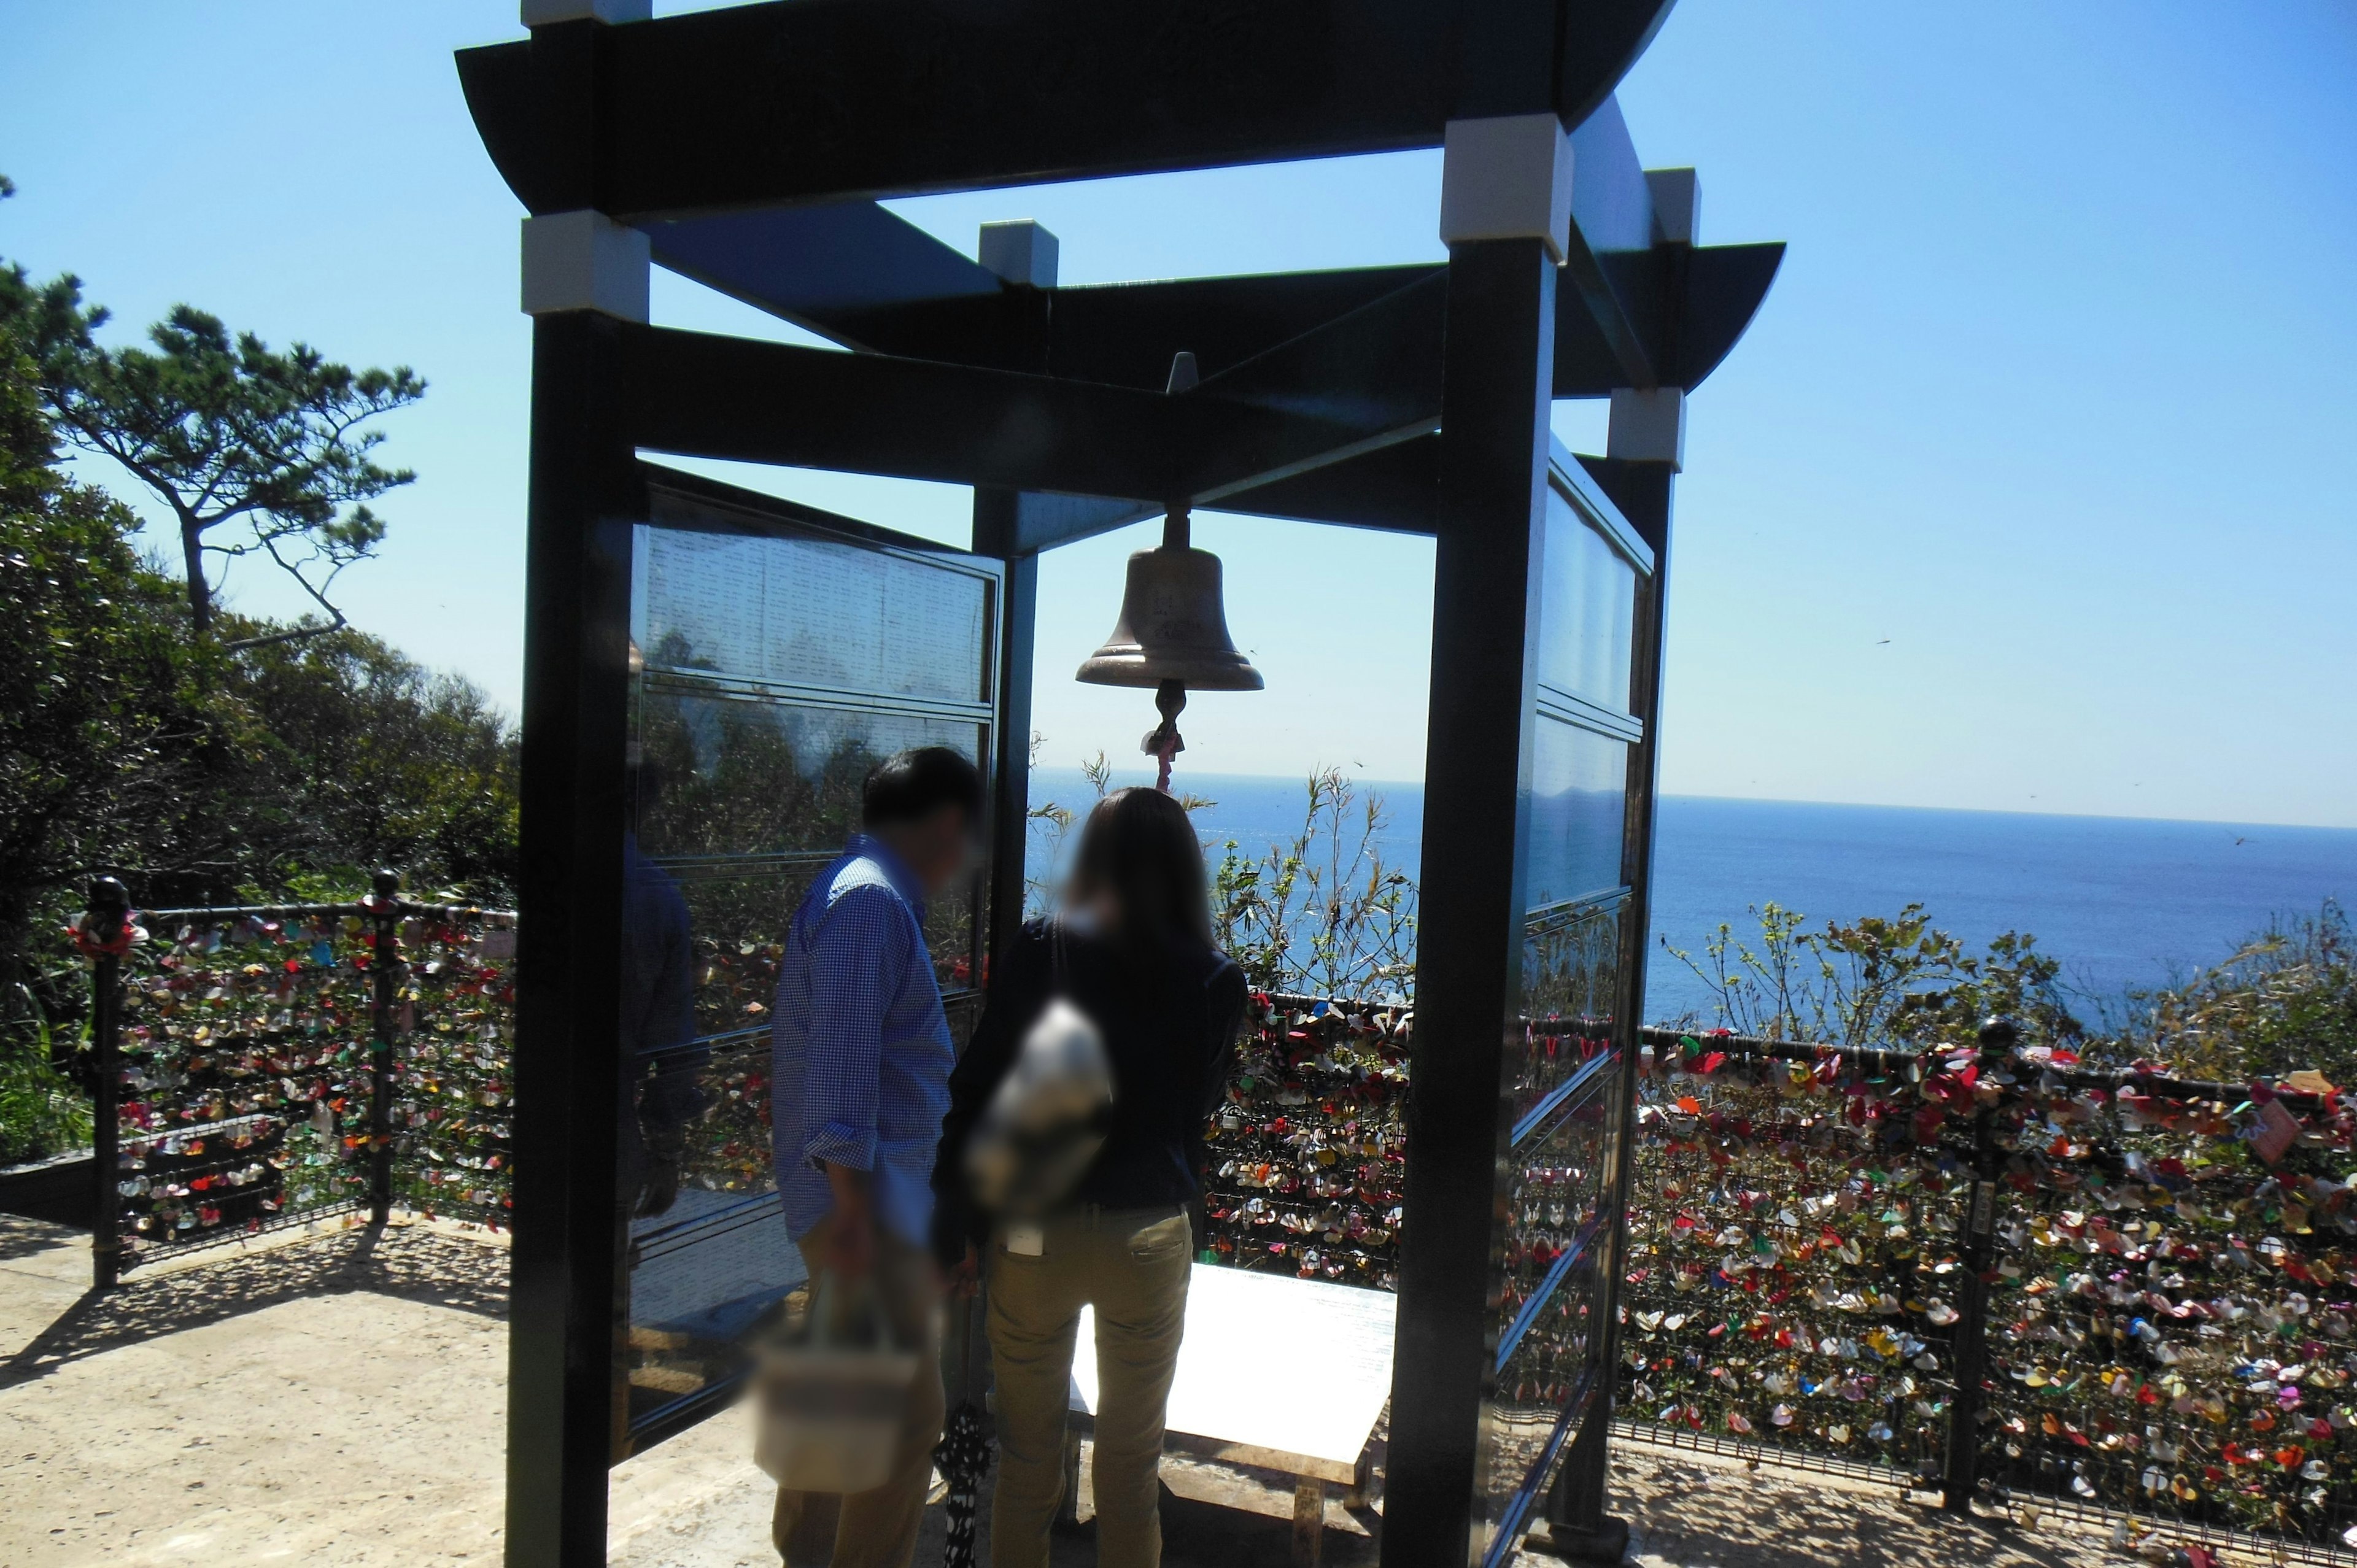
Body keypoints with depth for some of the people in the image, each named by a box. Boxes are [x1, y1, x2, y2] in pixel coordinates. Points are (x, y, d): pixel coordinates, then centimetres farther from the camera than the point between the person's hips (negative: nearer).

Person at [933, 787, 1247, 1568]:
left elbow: (977, 1091, -8)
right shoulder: (1214, 980, -6)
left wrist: (955, 1224, 0)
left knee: (1027, 1453, 17)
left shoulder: (1036, 955, -9)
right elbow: (1203, 1100, 7)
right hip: (1150, 1234, 1)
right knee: (1132, 1459, 17)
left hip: (1033, 1232, 0)